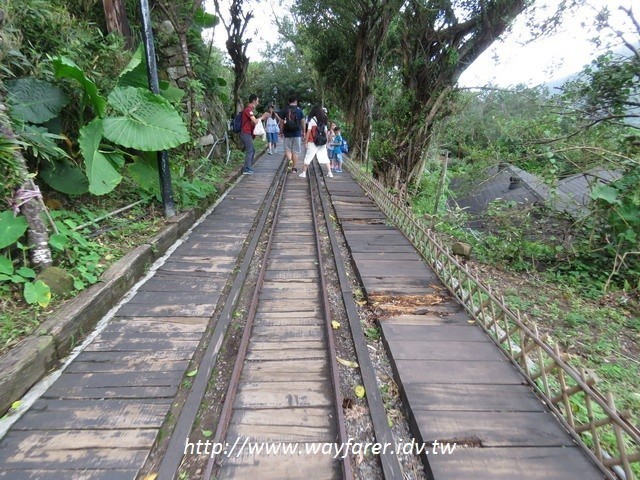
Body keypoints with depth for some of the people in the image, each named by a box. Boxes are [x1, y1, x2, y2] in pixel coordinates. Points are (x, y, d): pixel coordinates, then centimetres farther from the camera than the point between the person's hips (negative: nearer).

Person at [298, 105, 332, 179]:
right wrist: (326, 142, 16)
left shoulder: (312, 120, -6)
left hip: (313, 142, -4)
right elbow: (325, 132, 8)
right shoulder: (324, 120, 8)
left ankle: (304, 173, 8)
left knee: (308, 157, 5)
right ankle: (329, 173, 9)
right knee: (325, 157, 10)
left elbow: (308, 132, -7)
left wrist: (306, 142, -1)